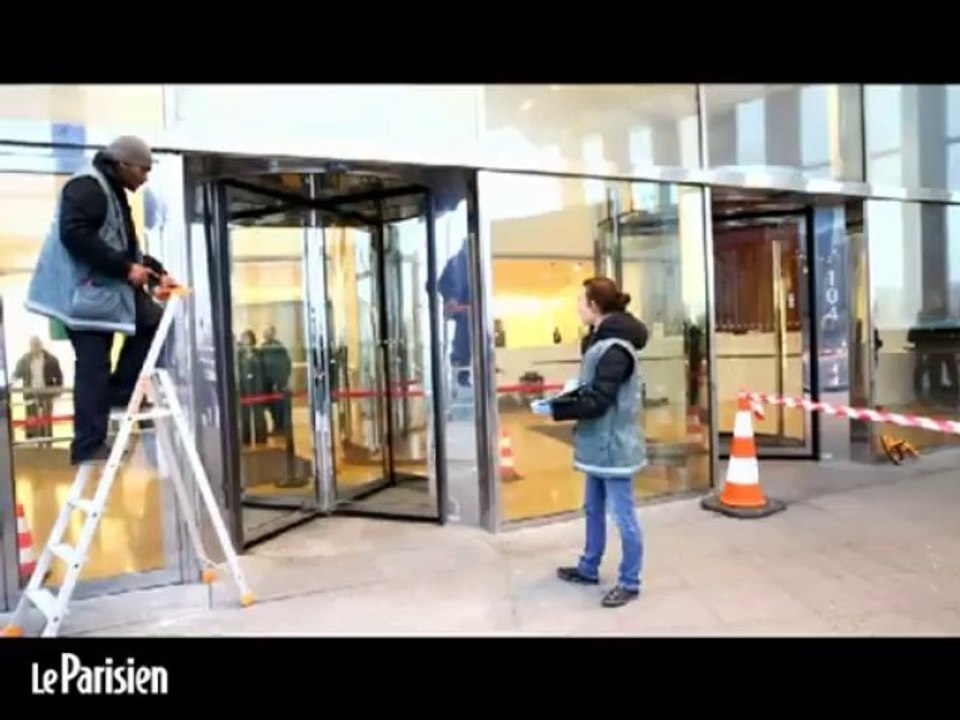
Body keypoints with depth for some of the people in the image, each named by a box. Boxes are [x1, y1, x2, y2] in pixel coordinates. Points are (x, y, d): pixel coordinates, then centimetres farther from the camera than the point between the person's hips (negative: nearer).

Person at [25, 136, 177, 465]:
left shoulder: (113, 192, 20)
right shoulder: (86, 187, -12)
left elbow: (125, 247, 20)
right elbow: (75, 235, -26)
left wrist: (158, 273, 7)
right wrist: (126, 268, -25)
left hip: (109, 287, 10)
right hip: (83, 291, -10)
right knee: (93, 368, -8)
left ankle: (119, 392, 13)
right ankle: (89, 446, -2)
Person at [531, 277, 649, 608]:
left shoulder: (615, 349, -22)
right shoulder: (601, 340, 9)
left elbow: (598, 402, -24)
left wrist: (553, 409, -20)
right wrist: (574, 388, 1)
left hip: (614, 445, -10)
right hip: (599, 444, 10)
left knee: (622, 514, 4)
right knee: (593, 509, 21)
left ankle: (630, 582, 19)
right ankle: (589, 569, 37)